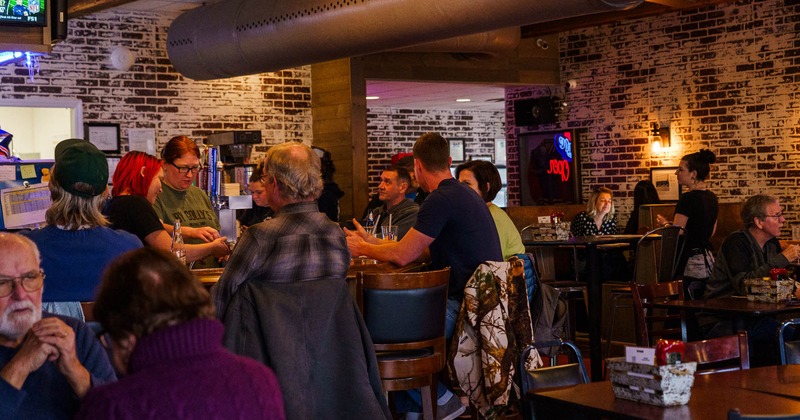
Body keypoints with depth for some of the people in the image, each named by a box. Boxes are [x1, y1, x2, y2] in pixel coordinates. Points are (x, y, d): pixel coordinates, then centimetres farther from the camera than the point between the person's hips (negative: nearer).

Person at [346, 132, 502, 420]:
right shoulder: (463, 194, 16)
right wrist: (371, 243, 21)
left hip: (464, 307, -10)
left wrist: (362, 248, 6)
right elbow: (424, 252, 17)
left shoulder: (441, 199, -16)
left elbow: (402, 255, -12)